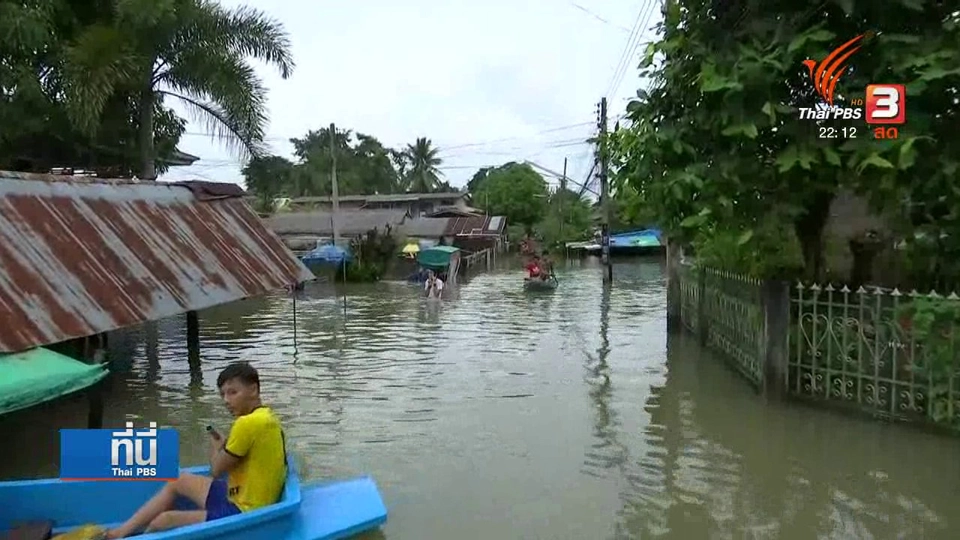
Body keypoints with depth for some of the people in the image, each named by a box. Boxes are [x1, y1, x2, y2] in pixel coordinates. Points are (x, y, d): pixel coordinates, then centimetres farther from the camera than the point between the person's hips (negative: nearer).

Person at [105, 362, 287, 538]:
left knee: (163, 521, -4)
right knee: (179, 481, 19)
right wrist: (224, 447, 2)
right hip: (243, 497, 10)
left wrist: (215, 447, 7)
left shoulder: (247, 423, -24)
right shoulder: (268, 417, 6)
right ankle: (121, 531, 22)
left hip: (242, 513, -10)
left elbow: (216, 470, -12)